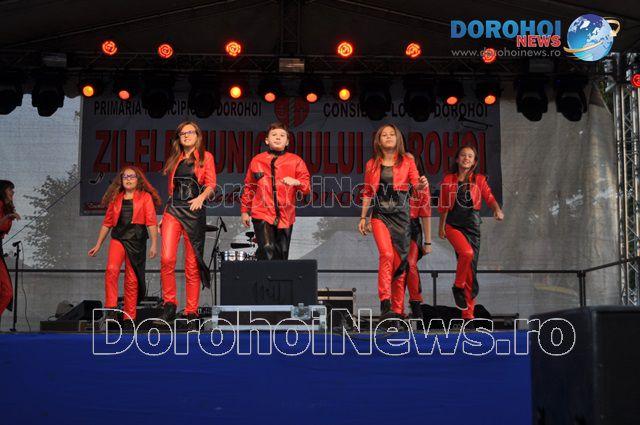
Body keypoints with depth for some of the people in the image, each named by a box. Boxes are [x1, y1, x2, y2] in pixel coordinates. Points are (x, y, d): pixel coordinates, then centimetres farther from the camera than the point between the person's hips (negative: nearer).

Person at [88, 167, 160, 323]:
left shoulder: (145, 197, 7)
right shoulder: (116, 198, 16)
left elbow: (151, 222, 0)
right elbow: (107, 223, 20)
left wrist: (154, 245, -9)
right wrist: (98, 245, 18)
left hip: (137, 239, -2)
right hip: (118, 238, 2)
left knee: (132, 280, 0)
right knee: (111, 270, -23)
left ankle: (129, 317, 8)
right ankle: (111, 310, -20)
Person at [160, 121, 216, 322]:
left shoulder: (205, 157, 8)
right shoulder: (175, 160, 18)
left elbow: (211, 184, -3)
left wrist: (201, 197, -23)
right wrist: (163, 217, 19)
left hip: (194, 211, -3)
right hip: (173, 209, 3)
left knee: (192, 264, -2)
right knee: (167, 258, -15)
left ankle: (191, 311, 5)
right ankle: (169, 303, -2)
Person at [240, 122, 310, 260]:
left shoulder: (295, 161, 5)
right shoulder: (257, 160, 7)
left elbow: (307, 187, -1)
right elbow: (249, 188, 16)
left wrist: (296, 182, -22)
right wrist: (244, 211, 16)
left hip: (285, 216, 2)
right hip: (262, 214, -1)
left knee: (281, 256, 6)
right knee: (268, 251, -19)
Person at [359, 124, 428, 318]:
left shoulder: (407, 161, 8)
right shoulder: (372, 165, 11)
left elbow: (415, 185, 0)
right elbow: (367, 193, 16)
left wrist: (421, 184, -23)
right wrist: (363, 217, 12)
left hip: (401, 214, 0)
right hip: (380, 215, 0)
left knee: (400, 260, 1)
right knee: (386, 254, -23)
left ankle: (397, 308, 9)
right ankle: (385, 302, -23)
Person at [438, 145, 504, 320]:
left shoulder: (479, 179, 7)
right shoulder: (448, 180, 6)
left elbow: (489, 197, -6)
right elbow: (443, 206, 12)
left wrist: (497, 209, -26)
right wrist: (441, 227, 13)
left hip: (472, 224, 2)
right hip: (453, 224, -2)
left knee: (472, 266, 1)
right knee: (467, 253, -30)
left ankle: (468, 311, 11)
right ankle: (458, 286, -5)